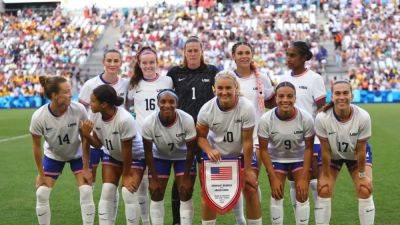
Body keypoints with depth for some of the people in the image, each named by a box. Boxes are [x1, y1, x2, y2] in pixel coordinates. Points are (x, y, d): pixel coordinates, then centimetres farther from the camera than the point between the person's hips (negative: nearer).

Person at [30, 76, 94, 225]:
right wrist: (41, 174, -7)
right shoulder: (39, 117, -28)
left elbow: (85, 139, -17)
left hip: (77, 154, 0)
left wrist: (86, 168, -13)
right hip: (53, 155, 1)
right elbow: (36, 145, -14)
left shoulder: (78, 110, -29)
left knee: (86, 191, -12)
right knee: (41, 194, -4)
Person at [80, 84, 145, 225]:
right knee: (107, 191, -3)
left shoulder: (125, 119, -37)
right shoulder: (96, 116, -19)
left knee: (128, 193, -15)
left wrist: (126, 174, -14)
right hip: (112, 155, 5)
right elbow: (98, 144, -7)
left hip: (135, 156, -5)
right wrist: (87, 135, -28)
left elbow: (127, 150, -25)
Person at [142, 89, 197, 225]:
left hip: (183, 156, -1)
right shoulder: (149, 123, -29)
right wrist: (154, 179, -12)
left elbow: (191, 150, -18)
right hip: (160, 156, 1)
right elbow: (148, 152, -16)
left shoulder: (187, 120, -31)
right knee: (156, 195, 1)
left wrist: (186, 178, -14)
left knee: (186, 195, -4)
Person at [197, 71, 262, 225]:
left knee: (251, 190, -3)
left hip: (241, 154, -1)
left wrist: (248, 170, -15)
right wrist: (209, 150, -30)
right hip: (215, 154, 1)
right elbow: (200, 136, -9)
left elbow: (247, 141, -21)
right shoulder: (207, 109, -20)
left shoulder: (247, 108, -26)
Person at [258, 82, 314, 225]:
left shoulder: (306, 119, -24)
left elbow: (309, 148, -13)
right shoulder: (266, 120, -23)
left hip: (300, 158, 0)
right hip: (276, 158, 0)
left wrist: (304, 178, -15)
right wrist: (273, 178, -15)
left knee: (302, 196, -4)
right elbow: (263, 150, -14)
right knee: (276, 195, -2)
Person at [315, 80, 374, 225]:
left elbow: (360, 151, -19)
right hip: (332, 155, 0)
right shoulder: (322, 118, -30)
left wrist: (362, 175, -11)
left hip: (357, 155, 0)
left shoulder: (363, 117, -31)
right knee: (323, 190, -10)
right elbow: (325, 150, -19)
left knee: (365, 190, -11)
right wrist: (326, 176, -11)